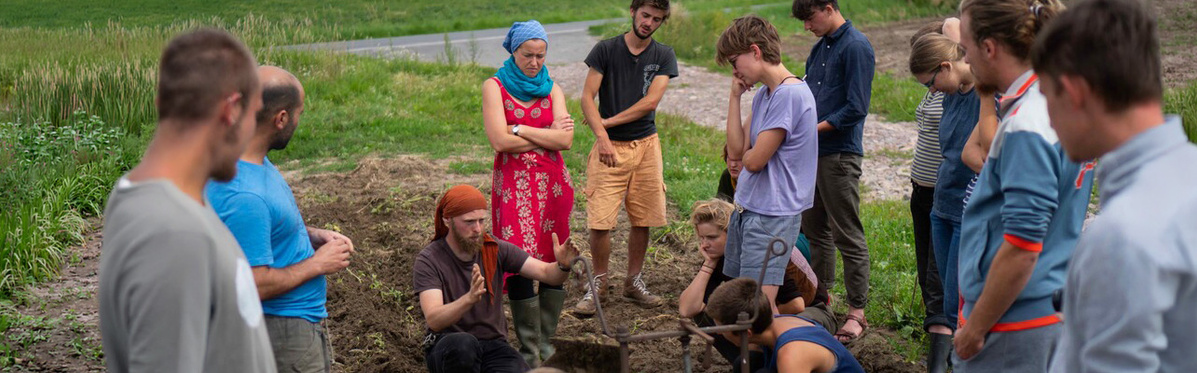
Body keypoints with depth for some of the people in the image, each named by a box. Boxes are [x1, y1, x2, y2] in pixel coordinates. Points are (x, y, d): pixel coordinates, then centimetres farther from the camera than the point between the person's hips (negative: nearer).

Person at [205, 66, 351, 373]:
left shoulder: (255, 161, 1)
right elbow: (255, 285, -28)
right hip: (283, 330, -10)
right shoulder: (243, 196, -30)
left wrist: (314, 235, 5)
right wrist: (317, 264, -16)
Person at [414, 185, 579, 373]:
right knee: (464, 343, -38)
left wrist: (563, 265, -31)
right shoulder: (429, 261, -12)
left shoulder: (495, 249, 0)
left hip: (492, 345, 3)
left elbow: (546, 273, -6)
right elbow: (433, 320, -25)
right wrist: (470, 298, -44)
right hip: (448, 348, -3)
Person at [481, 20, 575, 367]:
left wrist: (521, 130, -9)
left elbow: (566, 140, -3)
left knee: (555, 262, 3)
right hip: (514, 184, -3)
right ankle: (529, 350, 0)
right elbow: (500, 141, -12)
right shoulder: (495, 87, 1)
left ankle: (546, 342, 15)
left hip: (553, 182, 3)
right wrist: (548, 134, -6)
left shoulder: (552, 90, 11)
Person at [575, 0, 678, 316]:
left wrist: (610, 121, -10)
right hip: (609, 146, -2)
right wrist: (602, 136, -19)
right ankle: (599, 283, 11)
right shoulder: (606, 50, 1)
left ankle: (634, 281, 22)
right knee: (599, 221, -7)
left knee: (642, 220, 5)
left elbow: (651, 101, -5)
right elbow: (587, 97, -5)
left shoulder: (663, 56, 6)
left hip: (646, 145, 2)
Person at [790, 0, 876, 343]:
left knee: (848, 237, -3)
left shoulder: (856, 47, -12)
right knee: (814, 229, 16)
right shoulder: (820, 47, 14)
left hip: (839, 154, -9)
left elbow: (856, 108, -17)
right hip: (813, 151, 9)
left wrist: (814, 128, -14)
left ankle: (857, 313, 3)